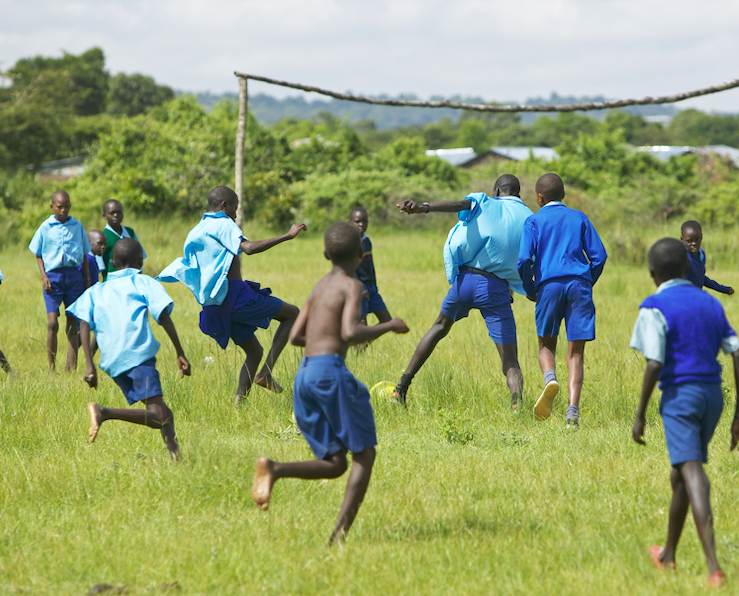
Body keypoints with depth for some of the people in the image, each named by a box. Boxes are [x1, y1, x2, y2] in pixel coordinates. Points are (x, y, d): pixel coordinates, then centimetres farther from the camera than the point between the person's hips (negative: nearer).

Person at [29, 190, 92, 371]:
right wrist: (44, 276, -5)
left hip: (74, 276, 2)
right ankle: (51, 367, -7)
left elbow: (84, 255, 15)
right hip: (53, 275, -2)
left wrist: (87, 278, 10)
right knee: (52, 323, -12)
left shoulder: (77, 226, 9)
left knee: (73, 324, 2)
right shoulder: (45, 227, 4)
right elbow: (38, 255, 8)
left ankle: (72, 369, 5)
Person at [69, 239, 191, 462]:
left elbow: (84, 325, 8)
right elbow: (163, 316, 2)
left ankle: (175, 455, -1)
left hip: (112, 363, 6)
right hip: (138, 354, -6)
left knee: (162, 414, 13)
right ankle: (105, 413, -31)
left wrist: (90, 366, 4)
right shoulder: (142, 282, 14)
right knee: (158, 416, -16)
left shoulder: (95, 291, 24)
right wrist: (180, 354, 5)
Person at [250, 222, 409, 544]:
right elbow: (350, 333, -18)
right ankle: (340, 534, -11)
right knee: (364, 454, 3)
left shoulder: (320, 285, 20)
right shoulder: (352, 285, -2)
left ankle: (274, 469, -16)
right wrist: (388, 326, -3)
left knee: (335, 464, 11)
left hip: (304, 376, 7)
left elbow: (295, 336, 21)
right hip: (331, 372, -7)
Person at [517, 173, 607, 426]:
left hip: (549, 284, -1)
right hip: (580, 284, 1)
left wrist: (529, 290, 12)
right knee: (575, 352, 2)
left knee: (546, 343, 17)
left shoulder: (534, 221, 10)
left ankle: (550, 378, -16)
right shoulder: (579, 218, 18)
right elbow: (599, 256, 11)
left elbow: (525, 259, -3)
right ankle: (573, 410, -12)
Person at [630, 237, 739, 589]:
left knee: (692, 474, -13)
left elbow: (654, 364, -14)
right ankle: (668, 554, 34)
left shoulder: (655, 308, -6)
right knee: (679, 474, 21)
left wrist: (640, 415, -6)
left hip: (679, 395, -6)